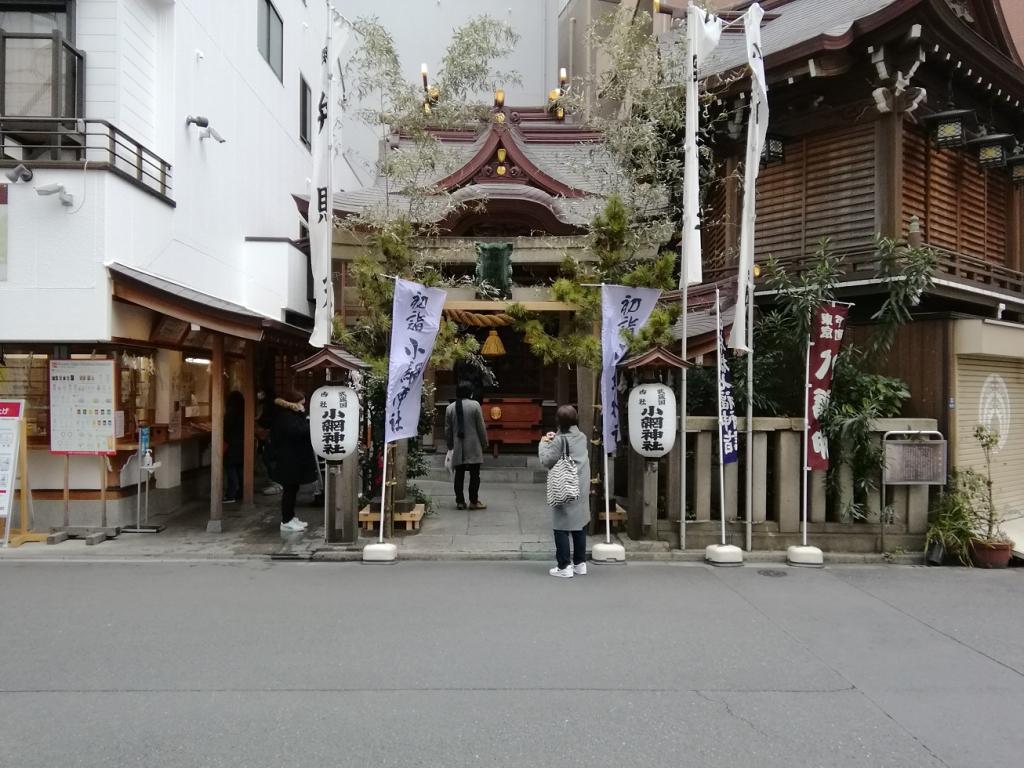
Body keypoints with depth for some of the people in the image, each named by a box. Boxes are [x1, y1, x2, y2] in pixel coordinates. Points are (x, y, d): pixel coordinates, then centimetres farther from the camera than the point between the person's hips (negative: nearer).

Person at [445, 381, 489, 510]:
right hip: (473, 446, -3)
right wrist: (484, 444, 6)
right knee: (474, 474, 2)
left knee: (459, 475, 7)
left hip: (458, 448, 3)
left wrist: (450, 445, 21)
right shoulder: (475, 405, -6)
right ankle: (474, 501, 3)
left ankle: (460, 501, 8)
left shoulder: (450, 408, 4)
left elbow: (447, 430, 9)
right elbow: (481, 427, -5)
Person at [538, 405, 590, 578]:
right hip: (582, 489, 7)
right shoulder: (582, 437, 6)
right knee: (580, 526, 13)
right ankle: (580, 563, 20)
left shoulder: (560, 440, -15)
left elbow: (547, 461, -15)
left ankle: (564, 566, 2)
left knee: (562, 528, 1)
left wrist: (543, 443, -2)